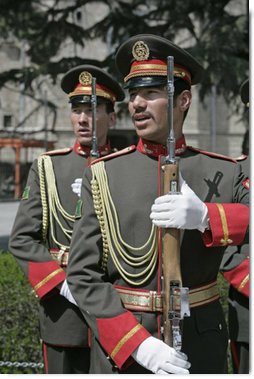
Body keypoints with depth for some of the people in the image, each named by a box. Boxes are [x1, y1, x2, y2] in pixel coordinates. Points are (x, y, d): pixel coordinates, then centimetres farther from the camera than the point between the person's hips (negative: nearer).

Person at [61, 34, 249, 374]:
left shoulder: (223, 172, -1)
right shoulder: (102, 175, -2)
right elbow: (84, 274, -7)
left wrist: (206, 217, -30)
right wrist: (139, 345, -17)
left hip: (200, 348, 1)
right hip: (119, 349, 0)